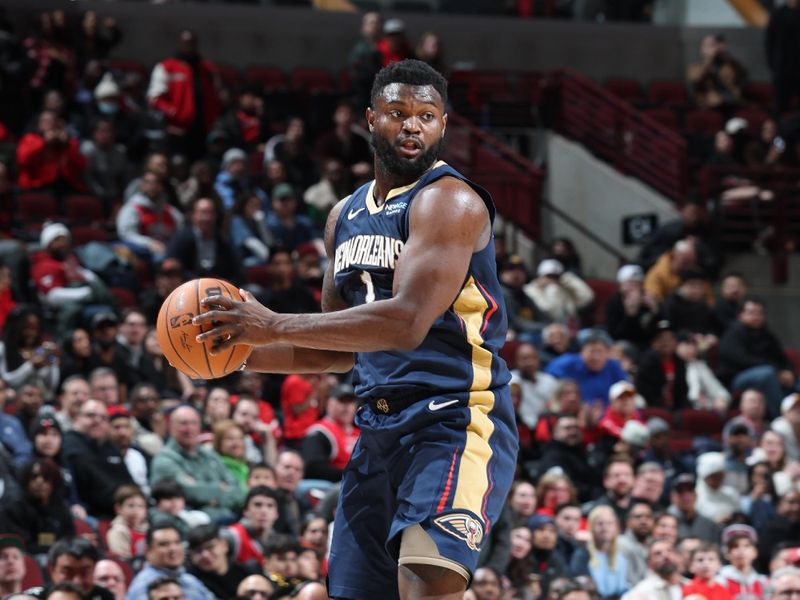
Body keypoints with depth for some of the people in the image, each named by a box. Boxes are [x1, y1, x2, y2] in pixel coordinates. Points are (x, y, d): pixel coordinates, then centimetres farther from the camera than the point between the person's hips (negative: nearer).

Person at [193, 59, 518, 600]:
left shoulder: (449, 200, -11)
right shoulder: (347, 216, 16)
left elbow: (407, 322, -24)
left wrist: (275, 327, -21)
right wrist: (239, 351, 8)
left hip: (457, 420, -9)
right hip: (381, 429, 9)